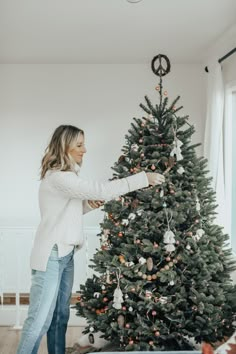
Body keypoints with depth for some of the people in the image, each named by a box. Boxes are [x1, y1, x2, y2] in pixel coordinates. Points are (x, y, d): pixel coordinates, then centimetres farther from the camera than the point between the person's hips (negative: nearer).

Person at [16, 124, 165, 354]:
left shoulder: (67, 175, 13)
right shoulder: (57, 177, -18)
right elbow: (101, 189, -24)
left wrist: (88, 204, 0)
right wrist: (143, 178, -20)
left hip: (65, 254, 10)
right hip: (51, 255, -10)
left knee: (60, 316, 14)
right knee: (40, 319, -4)